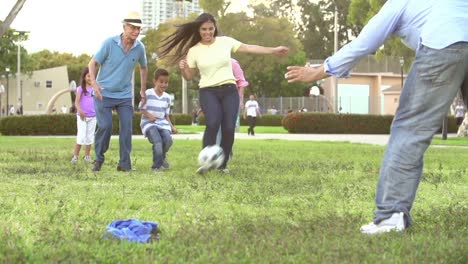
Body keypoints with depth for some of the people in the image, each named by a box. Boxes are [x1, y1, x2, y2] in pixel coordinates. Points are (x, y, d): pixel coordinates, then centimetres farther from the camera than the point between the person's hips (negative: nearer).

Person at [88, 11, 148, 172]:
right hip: (104, 93, -3)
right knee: (105, 126, -10)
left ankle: (124, 164, 3)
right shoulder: (109, 43, -14)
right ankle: (98, 159, 10)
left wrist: (143, 90, 14)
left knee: (126, 127, -5)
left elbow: (143, 68, 17)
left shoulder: (139, 48, -4)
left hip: (124, 95, 3)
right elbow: (92, 63, -6)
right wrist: (94, 83, -22)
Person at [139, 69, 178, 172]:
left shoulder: (167, 97, 10)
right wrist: (149, 115, -20)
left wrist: (171, 126, 2)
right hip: (148, 123, -4)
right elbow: (141, 109, 0)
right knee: (158, 141, -29)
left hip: (162, 123, 4)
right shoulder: (147, 94, -4)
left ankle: (162, 157, 11)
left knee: (168, 140, -23)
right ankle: (157, 165, -14)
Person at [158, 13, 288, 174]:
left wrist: (274, 51, -3)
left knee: (228, 128, -9)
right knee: (213, 124, -27)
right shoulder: (194, 51, 2)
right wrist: (183, 69, -14)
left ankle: (223, 164, 9)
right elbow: (189, 76, 9)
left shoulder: (225, 42, 3)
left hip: (229, 90, 2)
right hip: (208, 92, -1)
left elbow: (249, 48, 2)